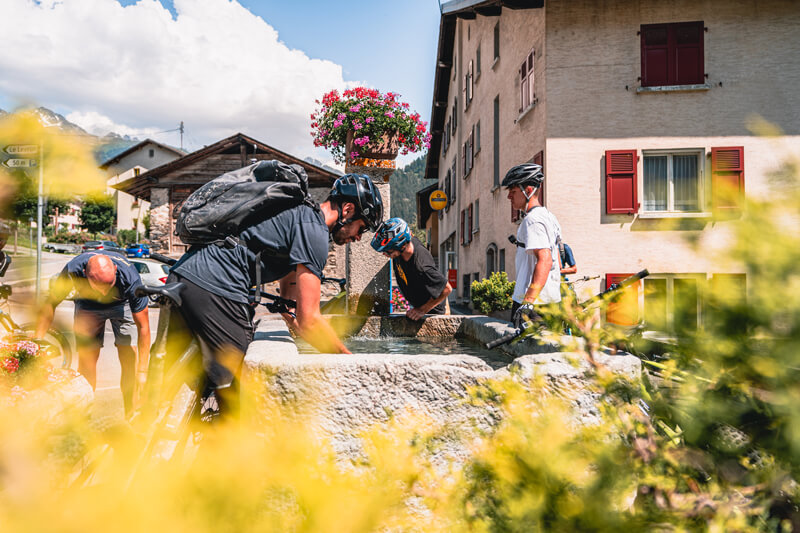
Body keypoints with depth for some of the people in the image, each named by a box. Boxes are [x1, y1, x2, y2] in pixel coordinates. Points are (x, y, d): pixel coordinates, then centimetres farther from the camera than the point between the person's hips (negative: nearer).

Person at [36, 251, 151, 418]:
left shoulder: (130, 277, -39)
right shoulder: (73, 270, -36)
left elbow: (143, 326, -31)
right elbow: (50, 304, -17)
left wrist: (142, 371, -31)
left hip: (122, 304, -2)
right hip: (87, 305, 2)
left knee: (130, 360, -13)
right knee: (86, 359, -5)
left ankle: (132, 419, -2)